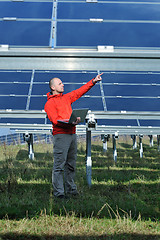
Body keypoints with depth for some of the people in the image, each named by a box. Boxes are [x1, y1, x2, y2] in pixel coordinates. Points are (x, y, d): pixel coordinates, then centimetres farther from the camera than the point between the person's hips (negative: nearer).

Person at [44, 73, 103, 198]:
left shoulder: (66, 97, 20)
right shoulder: (50, 103, -3)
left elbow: (81, 91, 27)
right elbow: (55, 120, -14)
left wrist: (93, 81, 22)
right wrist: (70, 122, -24)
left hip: (72, 134, 8)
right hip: (61, 135, -8)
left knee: (71, 164, 12)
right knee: (59, 165, -8)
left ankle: (71, 189, 20)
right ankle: (59, 192, -7)